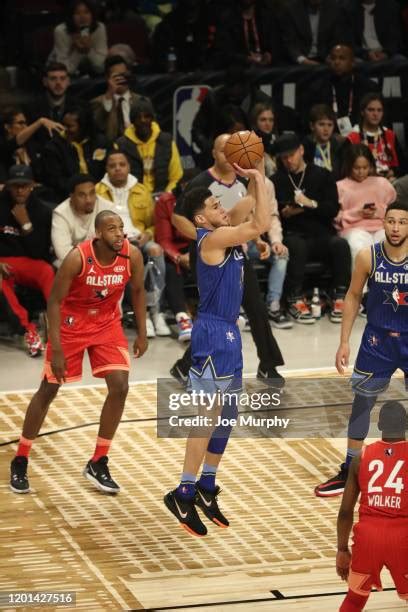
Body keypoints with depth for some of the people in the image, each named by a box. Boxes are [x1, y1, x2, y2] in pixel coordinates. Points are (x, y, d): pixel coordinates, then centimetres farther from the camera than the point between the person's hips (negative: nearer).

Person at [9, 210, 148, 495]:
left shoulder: (132, 255, -18)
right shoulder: (78, 258, -29)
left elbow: (137, 291, 3)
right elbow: (54, 302, -21)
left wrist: (142, 333, 4)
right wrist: (57, 350, -24)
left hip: (107, 324, 3)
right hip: (72, 323, -3)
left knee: (120, 387, -10)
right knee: (48, 390, 2)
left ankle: (98, 464, 5)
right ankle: (20, 462, 17)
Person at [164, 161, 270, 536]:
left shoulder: (225, 233, 9)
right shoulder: (211, 239, -17)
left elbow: (251, 205, 19)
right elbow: (261, 225, -25)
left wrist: (255, 177, 3)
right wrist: (258, 178, -18)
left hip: (229, 334, 10)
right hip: (213, 334, -10)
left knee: (225, 417, 14)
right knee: (208, 417, -8)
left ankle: (207, 487, 23)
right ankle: (184, 495, -5)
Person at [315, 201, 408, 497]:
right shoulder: (368, 256, -11)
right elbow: (353, 297, 1)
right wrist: (344, 342, -1)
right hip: (377, 339, 2)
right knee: (362, 402, 11)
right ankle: (349, 472, 22)